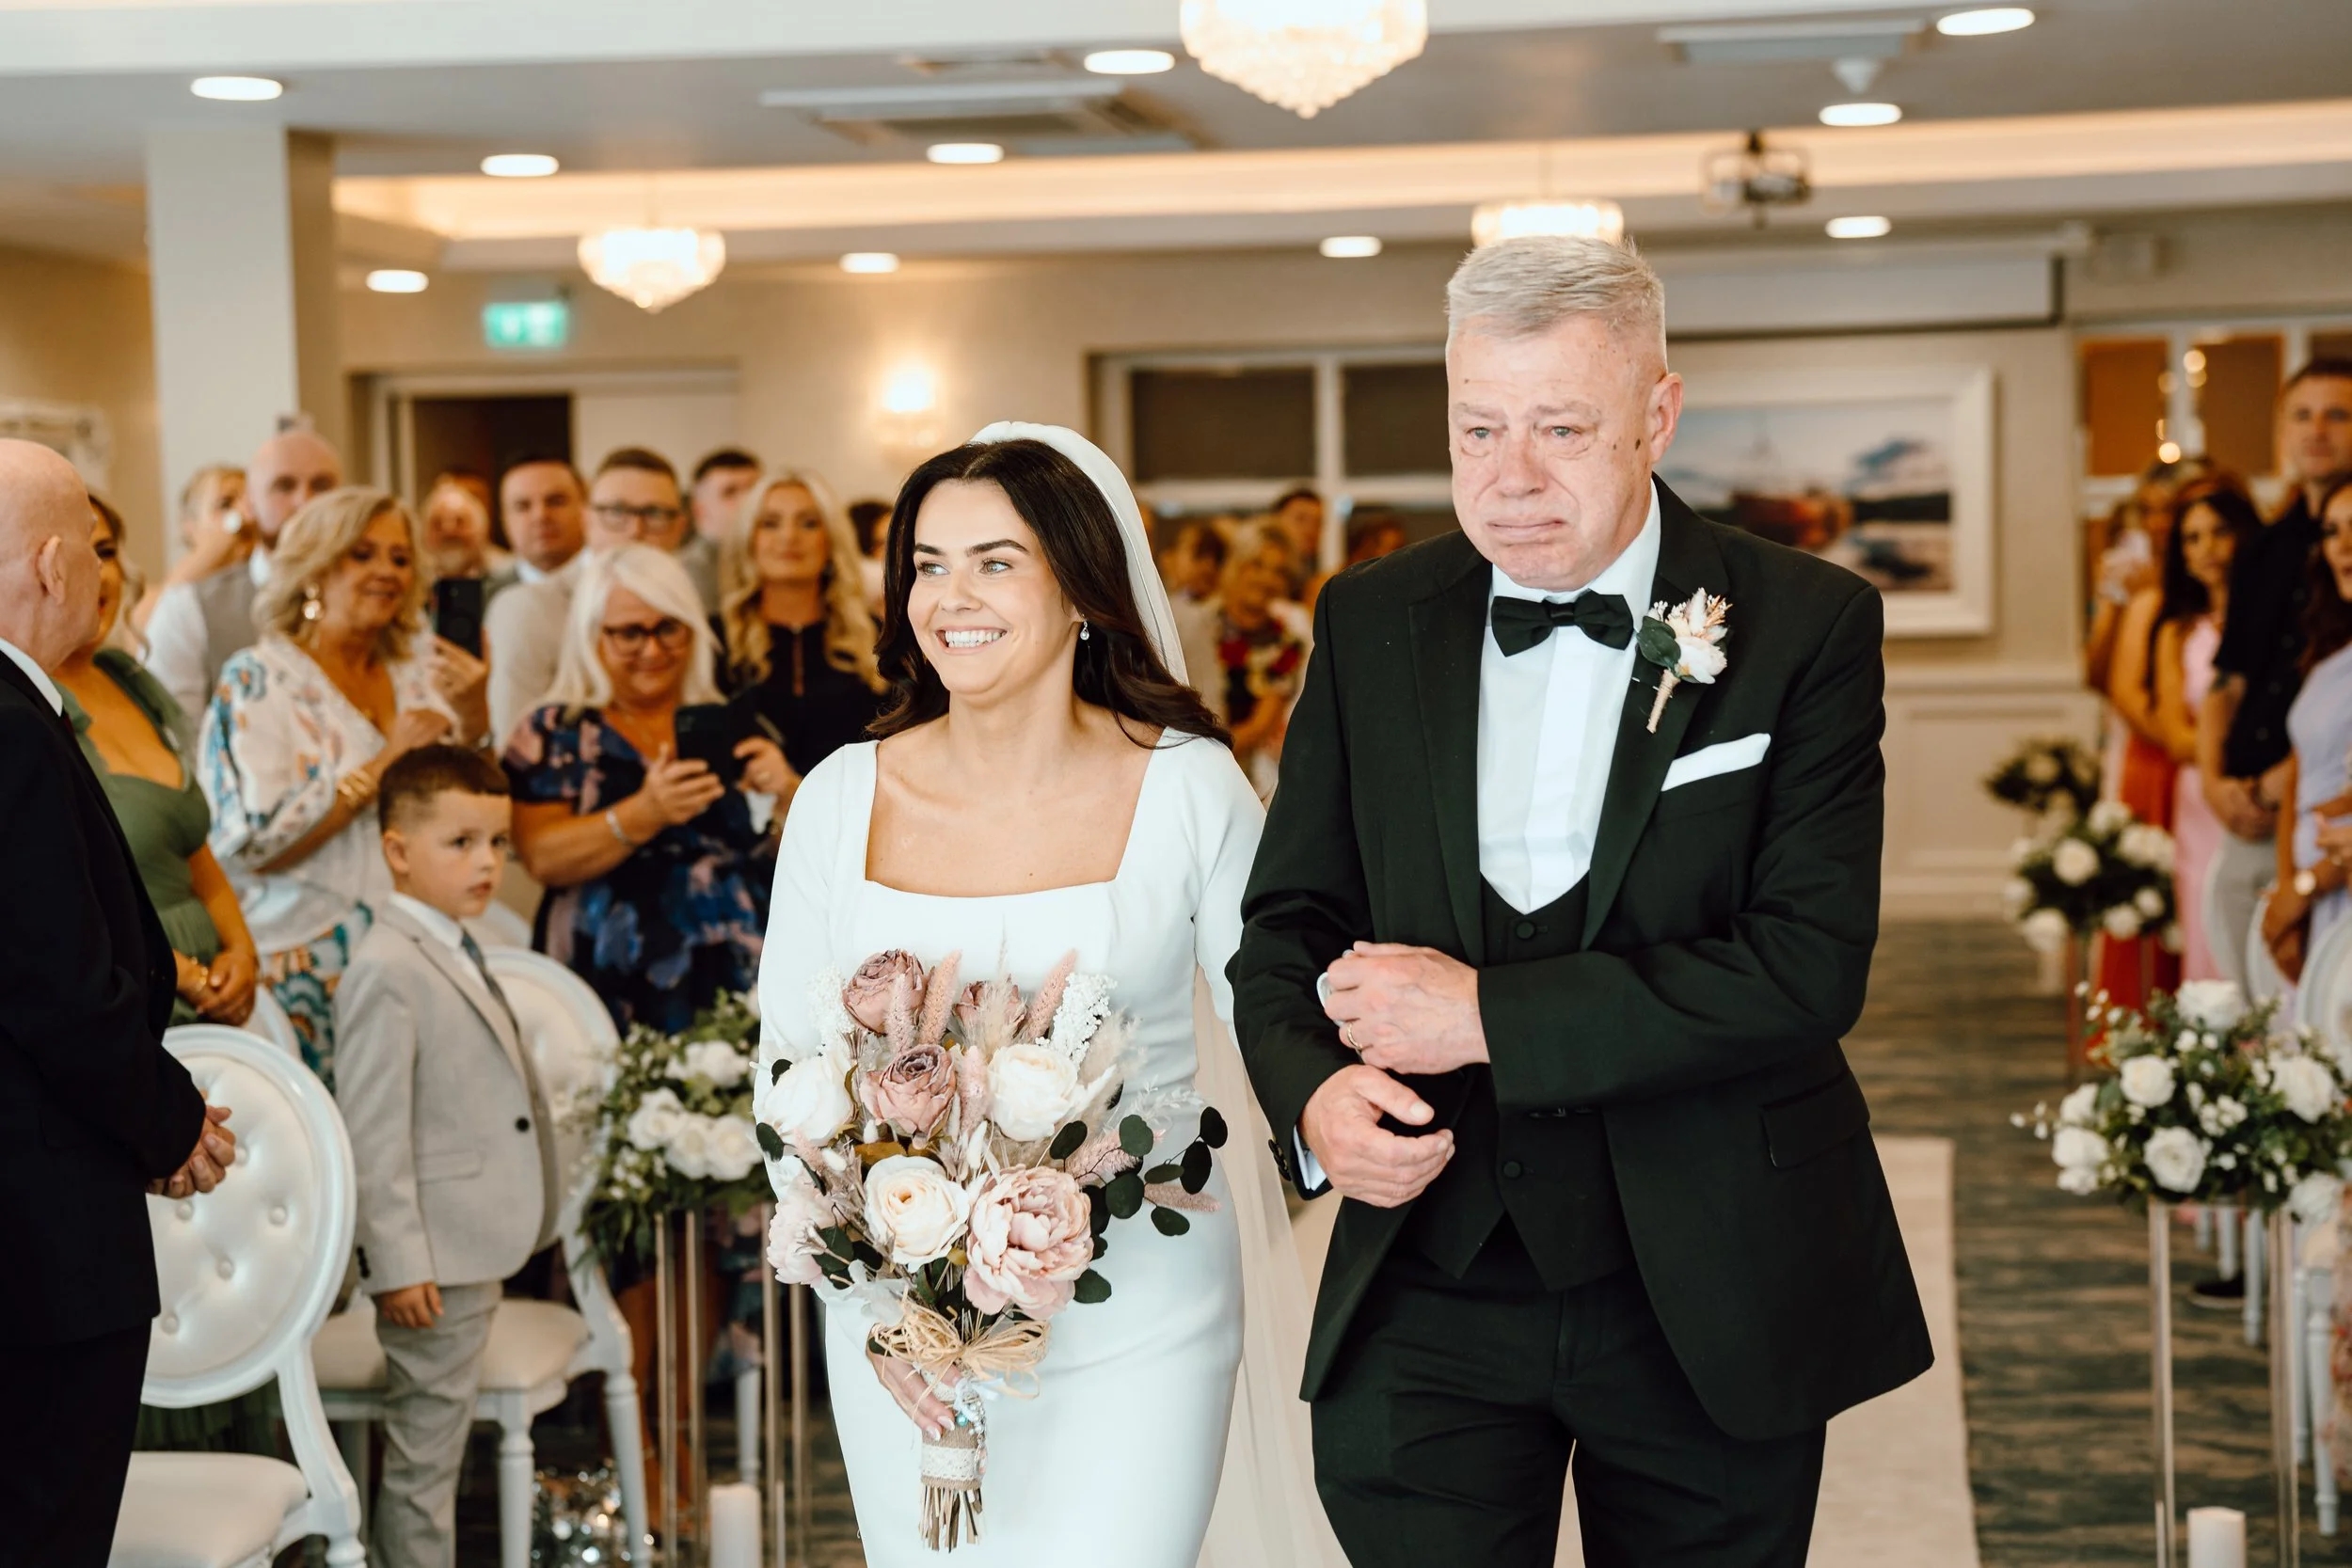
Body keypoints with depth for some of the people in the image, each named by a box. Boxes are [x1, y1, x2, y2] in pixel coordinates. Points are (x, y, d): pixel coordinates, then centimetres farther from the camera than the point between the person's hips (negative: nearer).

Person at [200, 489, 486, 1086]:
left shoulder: (420, 670, 11)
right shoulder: (258, 679, -4)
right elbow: (252, 844, -14)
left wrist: (473, 719, -2)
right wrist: (380, 768, -15)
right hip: (311, 972, -5)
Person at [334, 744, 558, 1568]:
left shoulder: (455, 956, 14)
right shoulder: (387, 972, -17)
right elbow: (371, 1135, -20)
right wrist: (398, 1263, -22)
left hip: (476, 1245, 10)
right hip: (434, 1257, -10)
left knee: (438, 1442, 18)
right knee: (423, 1453, 0)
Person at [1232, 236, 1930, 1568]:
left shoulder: (1807, 627, -7)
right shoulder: (1371, 628, 3)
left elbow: (1811, 961, -16)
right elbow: (1291, 918, 7)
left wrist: (1490, 1014, -19)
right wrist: (1311, 1091, -15)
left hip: (1710, 1291, -1)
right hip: (1431, 1289, 2)